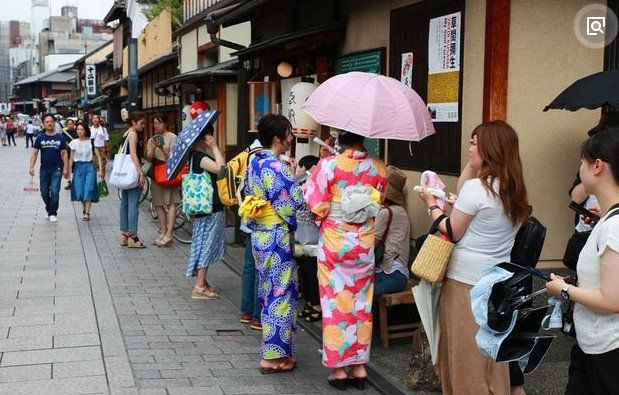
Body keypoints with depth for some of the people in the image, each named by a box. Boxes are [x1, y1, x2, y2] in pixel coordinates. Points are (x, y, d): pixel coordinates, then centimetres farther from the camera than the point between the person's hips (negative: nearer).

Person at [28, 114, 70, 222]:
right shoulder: (40, 138, 3)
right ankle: (48, 209, 33)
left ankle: (53, 213, 7)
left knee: (54, 192, -7)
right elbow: (34, 153, 2)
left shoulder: (60, 138, 1)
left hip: (56, 170, -2)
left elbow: (64, 154, 3)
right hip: (44, 170, 2)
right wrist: (31, 167, -9)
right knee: (44, 193, 9)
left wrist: (66, 168, -4)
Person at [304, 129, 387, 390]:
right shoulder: (378, 167, -3)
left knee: (335, 302, 6)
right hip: (365, 244, 3)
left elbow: (316, 203, -11)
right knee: (362, 303, 12)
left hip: (334, 243, -3)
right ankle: (360, 367, 19)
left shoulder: (328, 165, -13)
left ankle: (338, 369, 12)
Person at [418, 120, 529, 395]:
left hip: (466, 280, -7)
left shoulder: (475, 188, -17)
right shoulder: (512, 188, 6)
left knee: (464, 348, 6)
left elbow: (453, 232, -8)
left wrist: (431, 204, 4)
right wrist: (474, 160, 13)